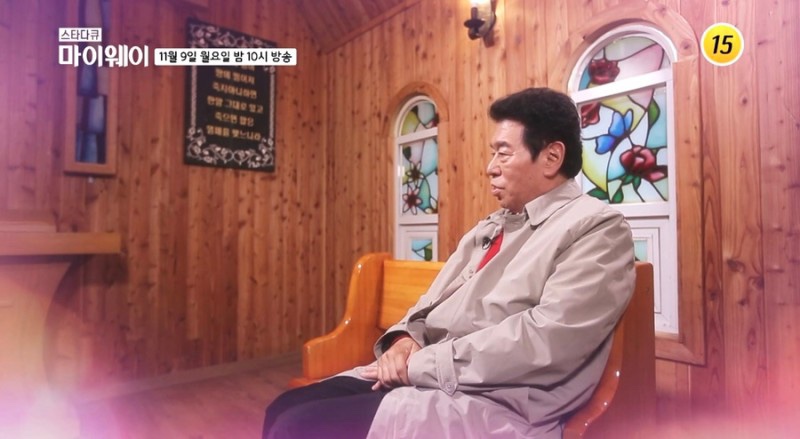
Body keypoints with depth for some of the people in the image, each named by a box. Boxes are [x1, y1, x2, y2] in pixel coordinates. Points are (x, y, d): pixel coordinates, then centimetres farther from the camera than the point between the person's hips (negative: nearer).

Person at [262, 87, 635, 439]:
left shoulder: (597, 228, -7)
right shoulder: (489, 227, 17)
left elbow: (545, 339, -20)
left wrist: (421, 363, -17)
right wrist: (404, 339, -4)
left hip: (496, 406, -7)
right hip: (422, 376, 8)